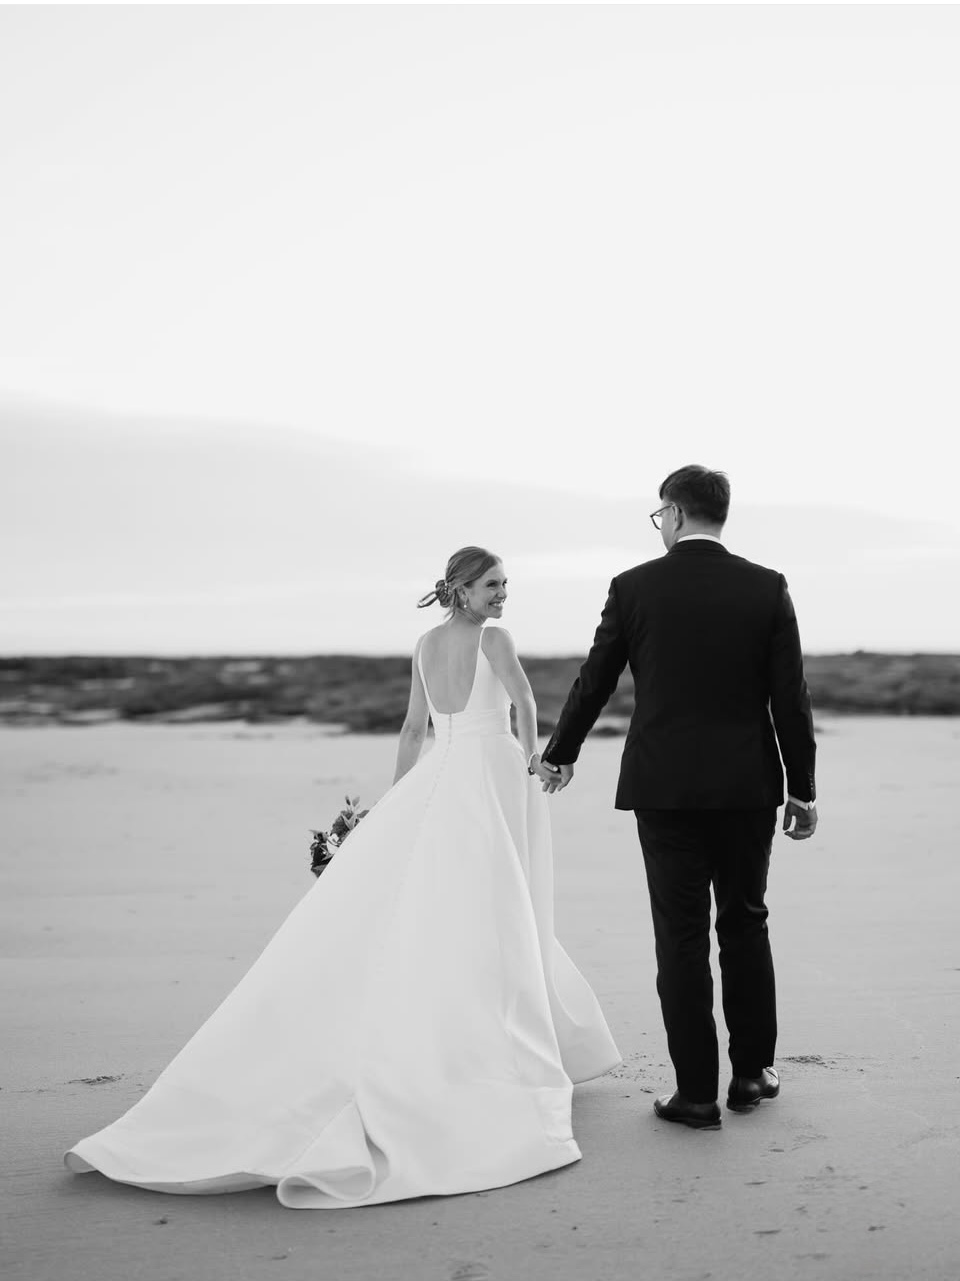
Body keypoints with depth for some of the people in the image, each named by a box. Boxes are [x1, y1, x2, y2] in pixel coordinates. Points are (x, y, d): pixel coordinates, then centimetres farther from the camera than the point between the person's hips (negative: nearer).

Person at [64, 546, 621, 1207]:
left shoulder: (426, 644, 16)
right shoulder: (493, 637, -3)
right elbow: (523, 698, -17)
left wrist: (397, 809, 23)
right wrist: (532, 757, -2)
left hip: (436, 781, 6)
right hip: (494, 772, -6)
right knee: (490, 927, -5)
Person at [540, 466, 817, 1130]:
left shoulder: (634, 587, -3)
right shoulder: (767, 588, -1)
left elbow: (594, 682, 5)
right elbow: (790, 697, -2)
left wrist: (560, 755, 21)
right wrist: (802, 789, 6)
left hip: (664, 785, -1)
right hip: (747, 784, 2)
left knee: (682, 937, 3)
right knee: (746, 924, 16)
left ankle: (697, 1093, 6)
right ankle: (752, 1072, 23)